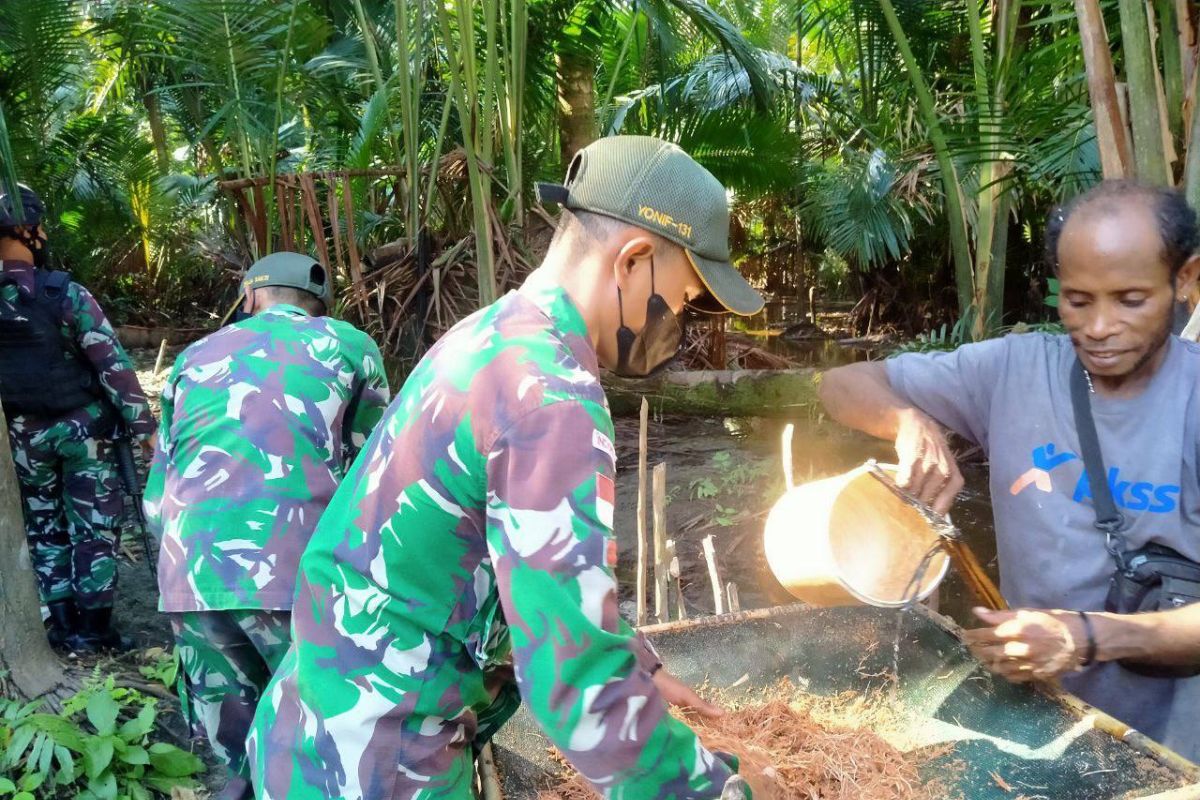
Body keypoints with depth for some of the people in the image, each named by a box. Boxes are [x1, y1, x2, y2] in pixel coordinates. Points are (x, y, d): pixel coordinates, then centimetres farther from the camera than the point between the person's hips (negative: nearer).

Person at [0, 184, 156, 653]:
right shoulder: (66, 295, -17)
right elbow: (113, 364, -16)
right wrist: (144, 426, -11)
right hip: (81, 427, -4)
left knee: (45, 529, 16)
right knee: (94, 529, 6)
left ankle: (64, 626, 20)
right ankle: (93, 628, 10)